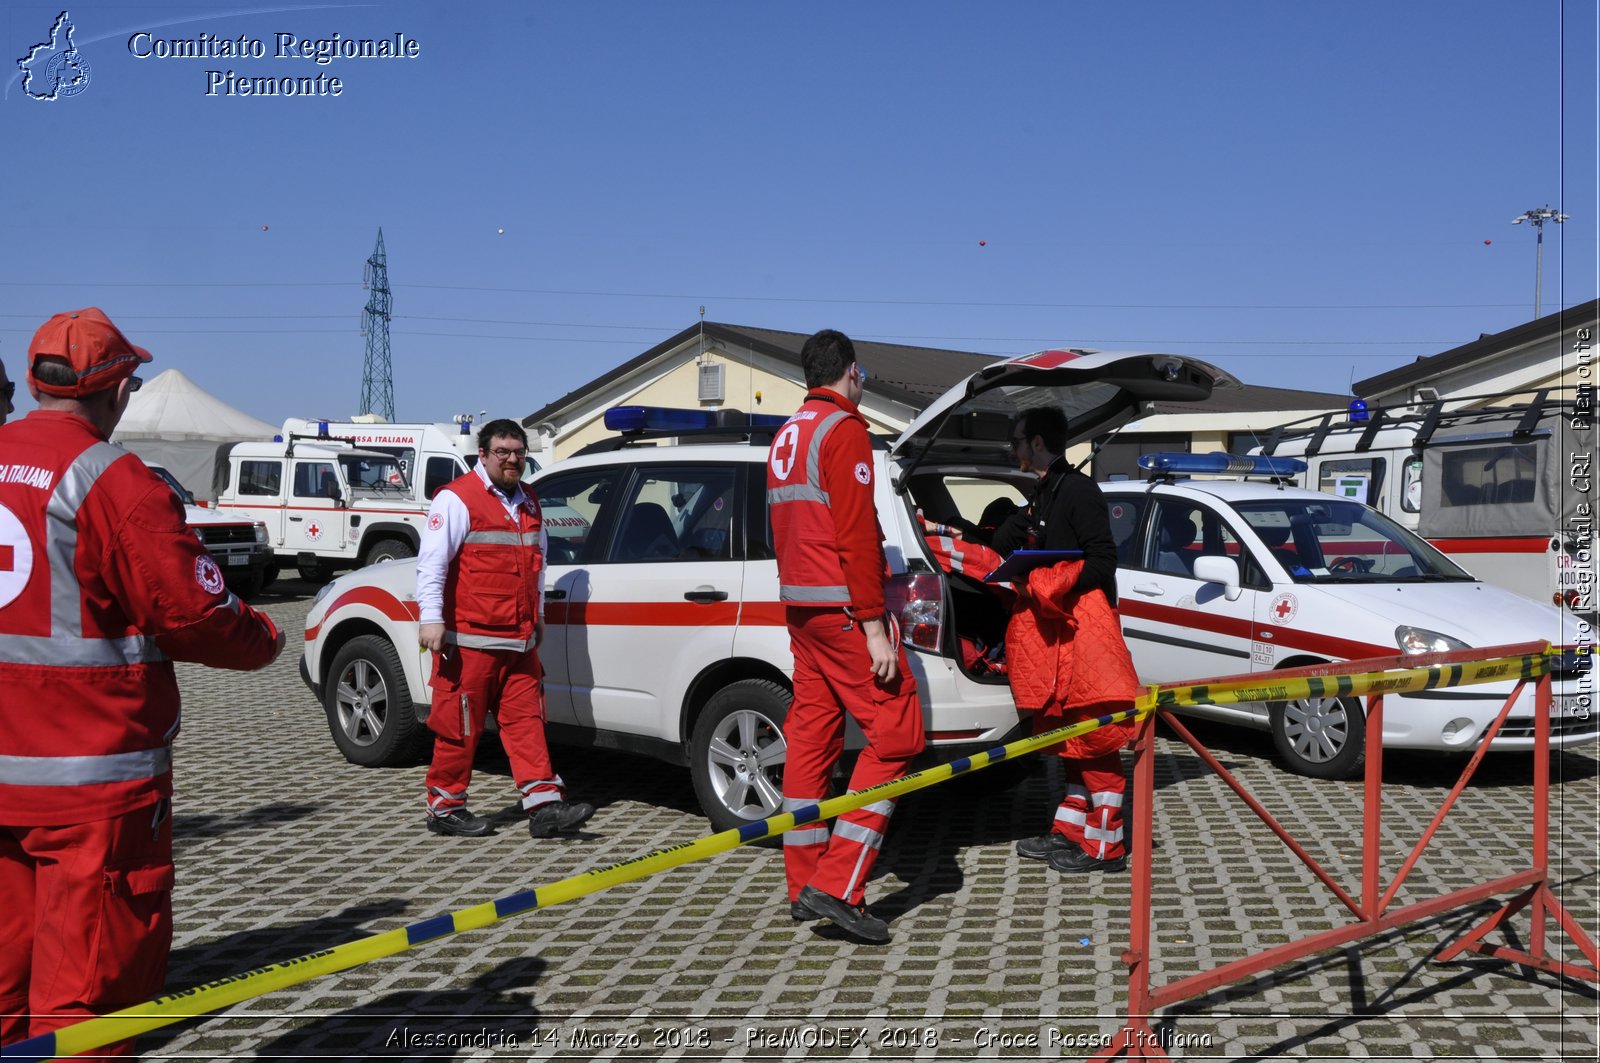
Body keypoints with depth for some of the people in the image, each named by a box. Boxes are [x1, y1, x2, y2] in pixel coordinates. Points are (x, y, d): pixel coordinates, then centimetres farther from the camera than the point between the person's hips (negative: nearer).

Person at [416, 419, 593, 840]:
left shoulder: (527, 503, 18)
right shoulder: (457, 498, -7)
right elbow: (431, 563, -13)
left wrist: (537, 616, 28)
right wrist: (431, 619, -19)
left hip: (519, 640, 7)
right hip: (469, 639, -7)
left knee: (526, 719, 4)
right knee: (459, 726, 0)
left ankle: (544, 805, 3)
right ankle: (444, 808, 12)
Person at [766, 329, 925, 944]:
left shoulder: (787, 435, 18)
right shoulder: (845, 430, -10)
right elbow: (855, 535, -17)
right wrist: (874, 627, -18)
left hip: (799, 604, 9)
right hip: (842, 607, -9)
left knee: (811, 737, 10)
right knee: (896, 734, -6)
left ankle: (805, 885, 13)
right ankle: (836, 885, -12)